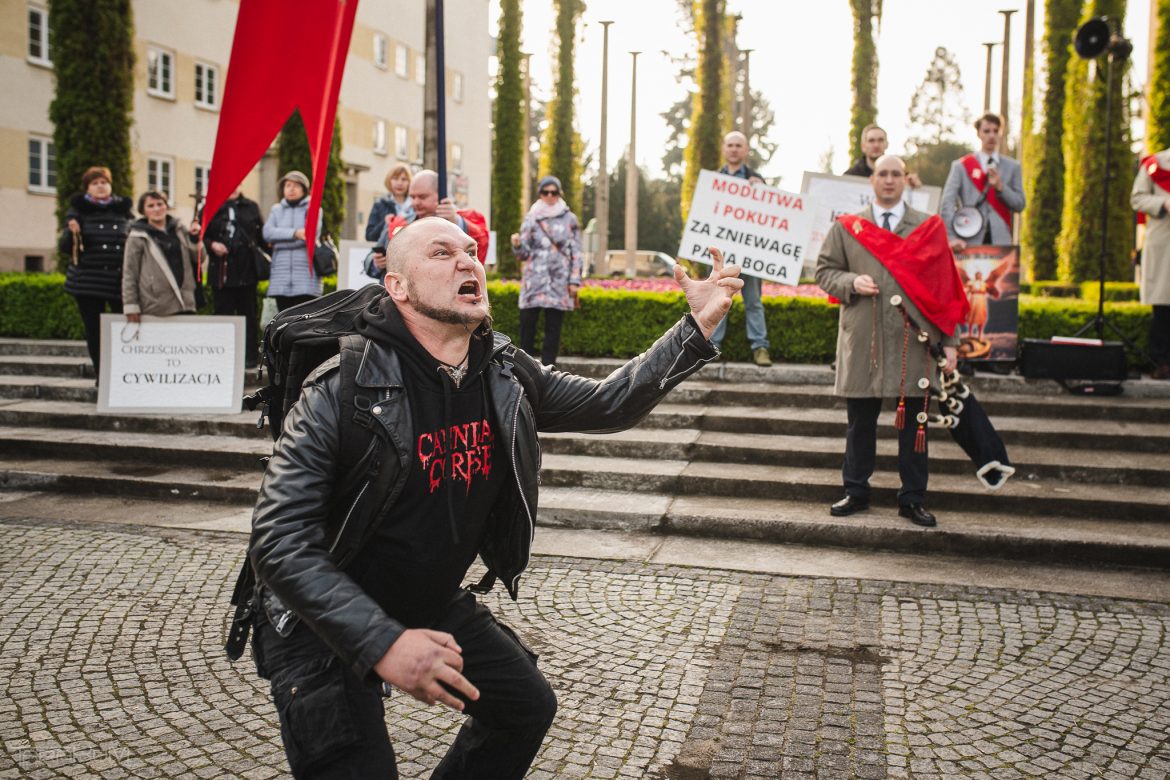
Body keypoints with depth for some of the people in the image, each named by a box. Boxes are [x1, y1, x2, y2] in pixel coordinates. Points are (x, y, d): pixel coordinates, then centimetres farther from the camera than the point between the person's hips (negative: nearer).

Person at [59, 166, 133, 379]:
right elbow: (64, 247, 3)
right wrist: (71, 232, -18)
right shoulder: (77, 210, 5)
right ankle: (102, 375, 14)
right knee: (94, 331, 5)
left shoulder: (124, 209, 9)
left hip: (120, 280, 0)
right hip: (88, 280, 0)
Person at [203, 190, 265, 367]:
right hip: (221, 271, 0)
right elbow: (201, 236, 6)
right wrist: (211, 245, -13)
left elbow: (262, 234, 11)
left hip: (247, 270, 0)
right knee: (223, 312, 3)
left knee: (248, 313, 5)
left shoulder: (251, 207, 10)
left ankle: (250, 355, 11)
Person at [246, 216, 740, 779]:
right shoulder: (343, 392, -26)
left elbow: (607, 404, 5)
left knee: (529, 708, 17)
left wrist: (699, 325, -2)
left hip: (434, 605, 7)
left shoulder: (506, 377, -7)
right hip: (326, 626, -6)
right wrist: (381, 642, -36)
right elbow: (280, 540, -27)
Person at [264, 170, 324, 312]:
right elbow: (267, 232, -1)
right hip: (281, 275, 3)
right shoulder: (276, 210, 15)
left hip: (306, 274, -3)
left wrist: (280, 238, -4)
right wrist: (294, 233, -13)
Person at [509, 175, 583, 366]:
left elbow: (576, 253, 7)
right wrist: (517, 244, -17)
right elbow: (524, 253, 5)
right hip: (534, 281, 0)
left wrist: (574, 280, -1)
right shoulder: (531, 218, 7)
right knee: (527, 324, -5)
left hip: (559, 282, 0)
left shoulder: (570, 219, 7)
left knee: (553, 329, 2)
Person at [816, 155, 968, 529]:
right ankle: (856, 492, 21)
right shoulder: (845, 227, 8)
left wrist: (949, 341, 1)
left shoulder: (929, 228, 8)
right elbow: (825, 271, 9)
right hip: (862, 341, 0)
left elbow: (943, 286, 6)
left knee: (914, 424, 5)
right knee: (860, 423, 8)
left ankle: (912, 499, 15)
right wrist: (851, 282, -13)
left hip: (913, 342, 0)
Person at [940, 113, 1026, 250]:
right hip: (969, 242, -2)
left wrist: (1000, 187, -9)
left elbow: (1019, 205, 8)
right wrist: (951, 237, -16)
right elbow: (947, 203, -4)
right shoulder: (961, 166, 6)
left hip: (1000, 240, 2)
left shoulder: (1012, 167, 14)